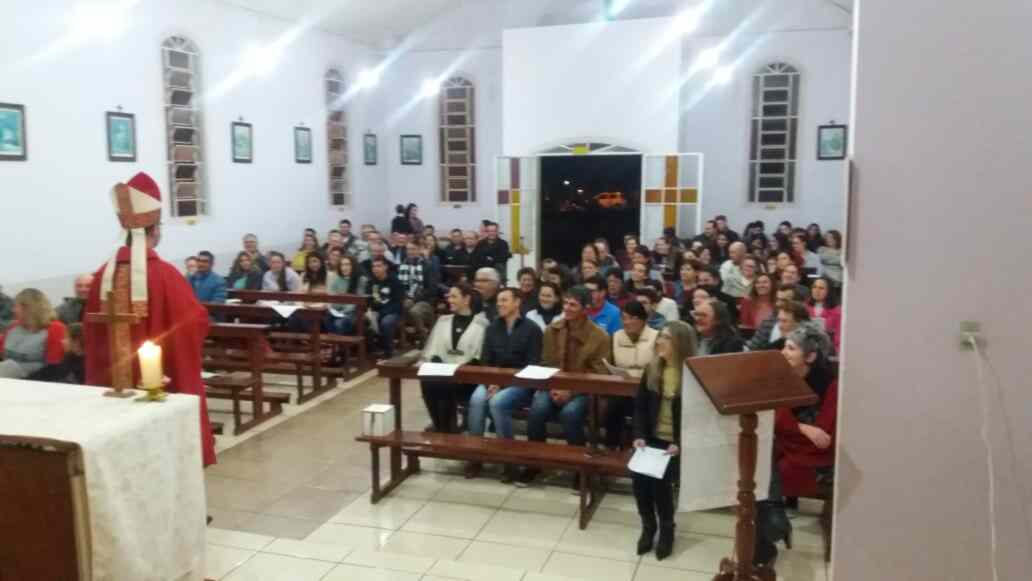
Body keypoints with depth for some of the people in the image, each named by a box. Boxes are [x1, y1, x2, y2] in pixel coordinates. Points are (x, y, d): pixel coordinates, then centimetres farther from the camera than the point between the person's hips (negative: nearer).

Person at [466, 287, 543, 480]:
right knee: (477, 399, -28)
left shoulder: (532, 329, -2)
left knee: (497, 402, -33)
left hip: (520, 383, -4)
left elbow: (532, 366, -8)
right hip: (494, 379, 4)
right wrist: (490, 382, -11)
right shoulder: (492, 327, 13)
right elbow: (485, 361, 11)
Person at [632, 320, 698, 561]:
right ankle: (648, 526, 11)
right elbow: (640, 406, 8)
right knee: (638, 477, -16)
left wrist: (680, 444, -18)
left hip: (676, 442, -4)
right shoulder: (652, 370, 6)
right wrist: (639, 435, -5)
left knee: (660, 479, -22)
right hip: (652, 438, 4)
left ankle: (666, 528, 6)